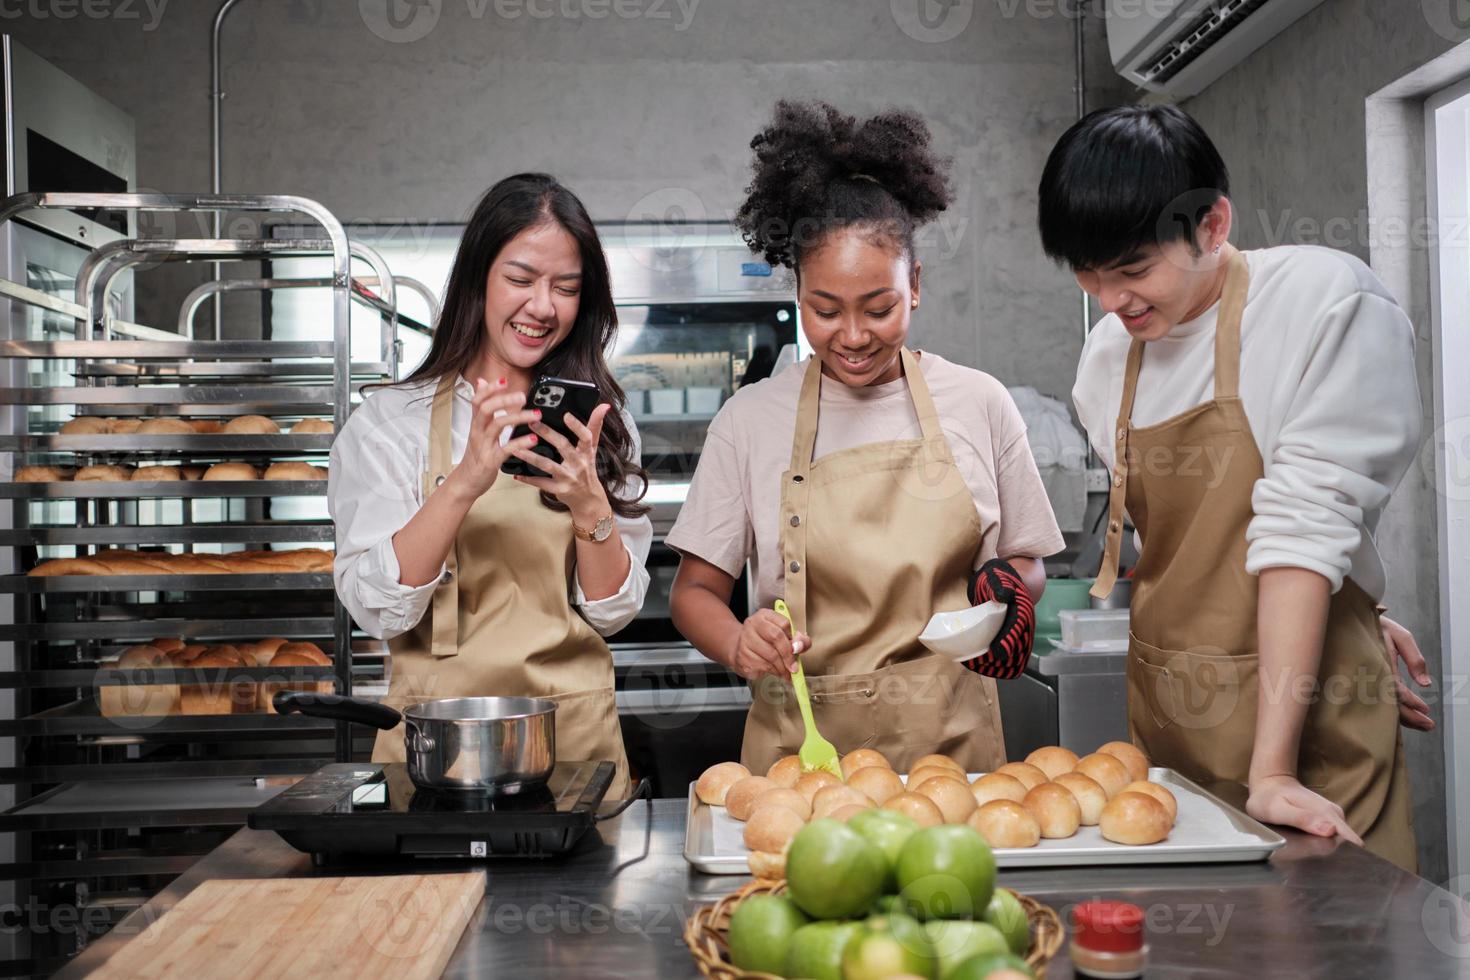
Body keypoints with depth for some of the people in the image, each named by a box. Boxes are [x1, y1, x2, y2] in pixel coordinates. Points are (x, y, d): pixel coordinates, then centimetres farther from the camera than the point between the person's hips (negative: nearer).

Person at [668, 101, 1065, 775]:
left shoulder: (979, 404, 4)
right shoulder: (751, 420, 1)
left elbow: (1027, 564, 14)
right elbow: (695, 590, 4)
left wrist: (1009, 591, -7)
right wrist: (740, 645, -15)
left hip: (952, 740, 1)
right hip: (801, 745, 0)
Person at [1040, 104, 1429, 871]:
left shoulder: (1325, 300, -12)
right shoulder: (1109, 356, 4)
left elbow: (1305, 520, -19)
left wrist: (1271, 770, -22)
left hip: (1309, 720, -5)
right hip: (1165, 712, 5)